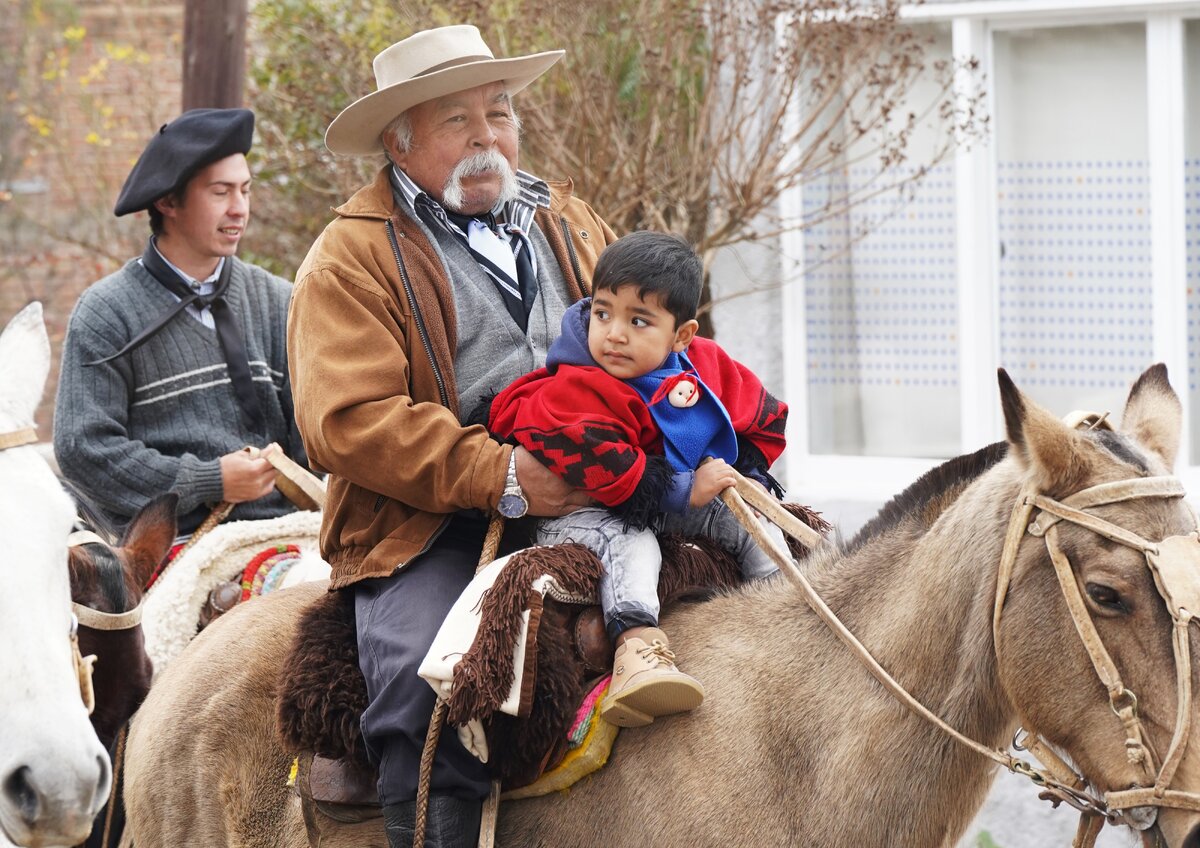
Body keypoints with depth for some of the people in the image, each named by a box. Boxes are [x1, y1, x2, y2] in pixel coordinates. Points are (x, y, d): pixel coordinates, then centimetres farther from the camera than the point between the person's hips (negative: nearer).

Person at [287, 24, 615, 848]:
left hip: (590, 497, 5)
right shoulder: (353, 259, 2)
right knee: (425, 674, -30)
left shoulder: (571, 223, 21)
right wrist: (498, 476, -20)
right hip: (432, 525, -5)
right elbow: (346, 422, -10)